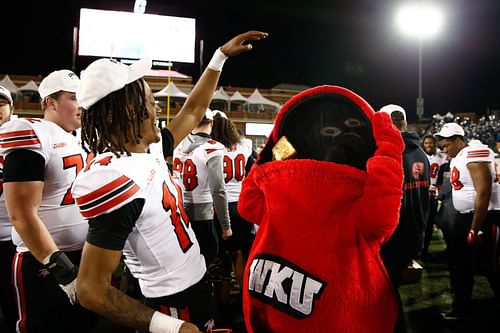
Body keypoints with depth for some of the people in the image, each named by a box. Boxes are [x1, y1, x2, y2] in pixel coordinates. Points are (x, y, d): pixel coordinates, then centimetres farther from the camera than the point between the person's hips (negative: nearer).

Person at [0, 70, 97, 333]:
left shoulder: (79, 140, 10)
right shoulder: (30, 136, -16)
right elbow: (22, 215, -21)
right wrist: (62, 269, -21)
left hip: (86, 258, 8)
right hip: (44, 265, -8)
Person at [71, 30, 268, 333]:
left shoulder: (150, 149, -2)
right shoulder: (116, 181, -30)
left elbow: (193, 111, 14)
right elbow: (91, 289, -28)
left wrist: (221, 55, 17)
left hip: (196, 281, 9)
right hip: (174, 302, -9)